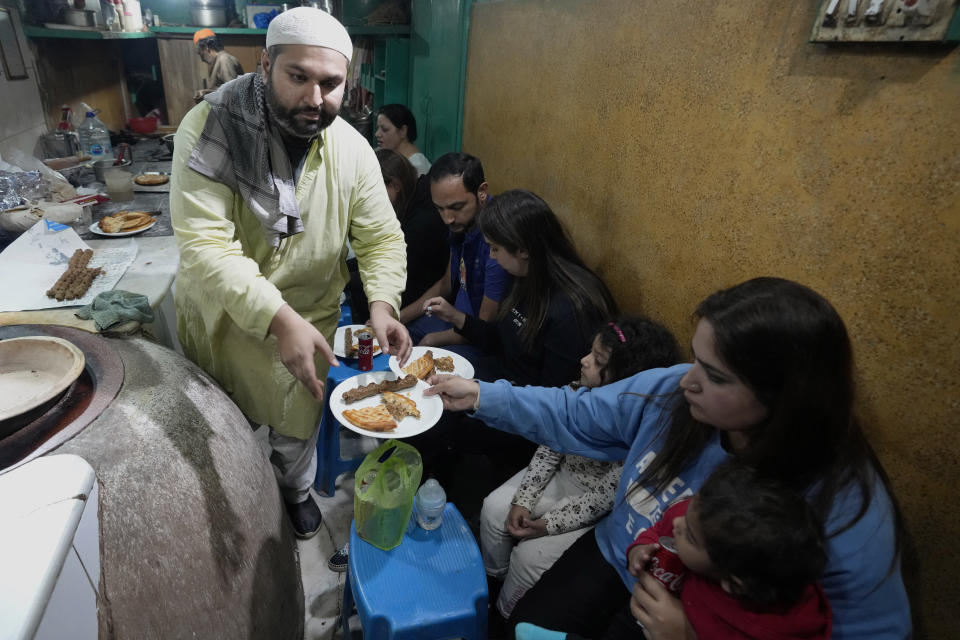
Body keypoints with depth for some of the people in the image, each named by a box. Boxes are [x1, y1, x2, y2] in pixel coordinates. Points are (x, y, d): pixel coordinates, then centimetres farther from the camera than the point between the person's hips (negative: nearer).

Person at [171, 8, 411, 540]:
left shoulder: (352, 149, -12)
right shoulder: (209, 130, -23)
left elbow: (381, 237, -8)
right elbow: (205, 245, -31)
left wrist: (382, 304, -26)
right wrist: (279, 317, -42)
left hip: (309, 314, 2)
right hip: (221, 313, -1)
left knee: (298, 422, 21)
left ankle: (296, 489, 53)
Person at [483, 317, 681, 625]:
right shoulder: (583, 392, -15)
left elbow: (604, 497, -23)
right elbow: (549, 448, -6)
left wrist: (549, 524, -19)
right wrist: (524, 500, -10)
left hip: (598, 515, -6)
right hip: (563, 474, 6)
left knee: (530, 555, -11)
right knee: (494, 510, -3)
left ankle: (503, 616, 22)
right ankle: (493, 580, 27)